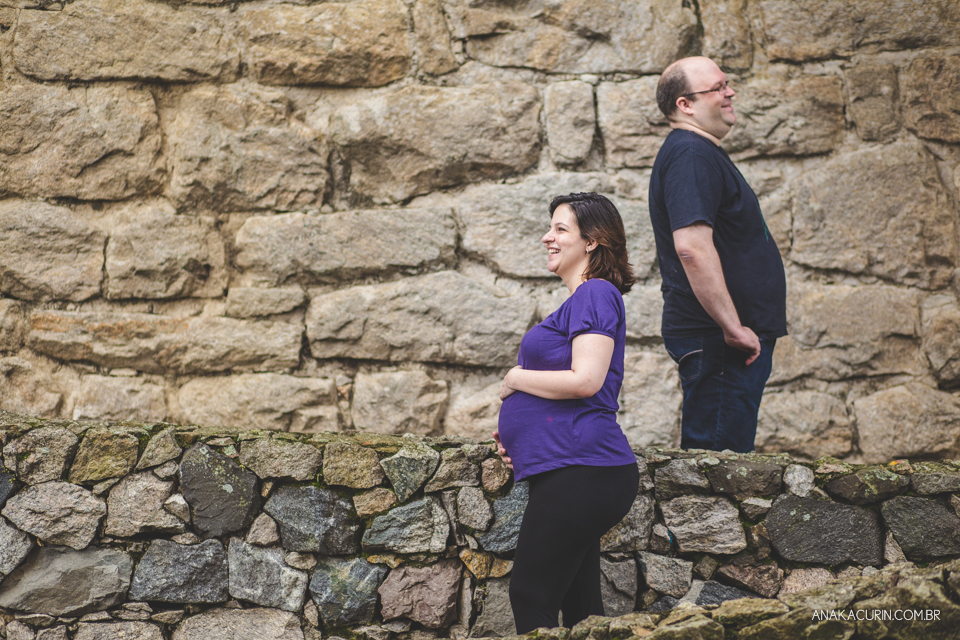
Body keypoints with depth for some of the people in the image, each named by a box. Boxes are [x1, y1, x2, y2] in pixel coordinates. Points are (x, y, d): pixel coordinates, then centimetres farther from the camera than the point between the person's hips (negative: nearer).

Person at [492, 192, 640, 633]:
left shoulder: (596, 293, -8)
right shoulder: (579, 301, 24)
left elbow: (585, 381, -20)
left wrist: (515, 379, -5)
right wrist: (517, 431, 14)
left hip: (579, 471, -11)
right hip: (576, 469, 11)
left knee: (531, 598, -10)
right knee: (580, 605, 10)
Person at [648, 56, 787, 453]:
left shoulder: (702, 153, 20)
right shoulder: (690, 155, -15)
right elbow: (692, 247, -26)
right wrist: (733, 327, -24)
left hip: (733, 338, 11)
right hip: (717, 341, -11)